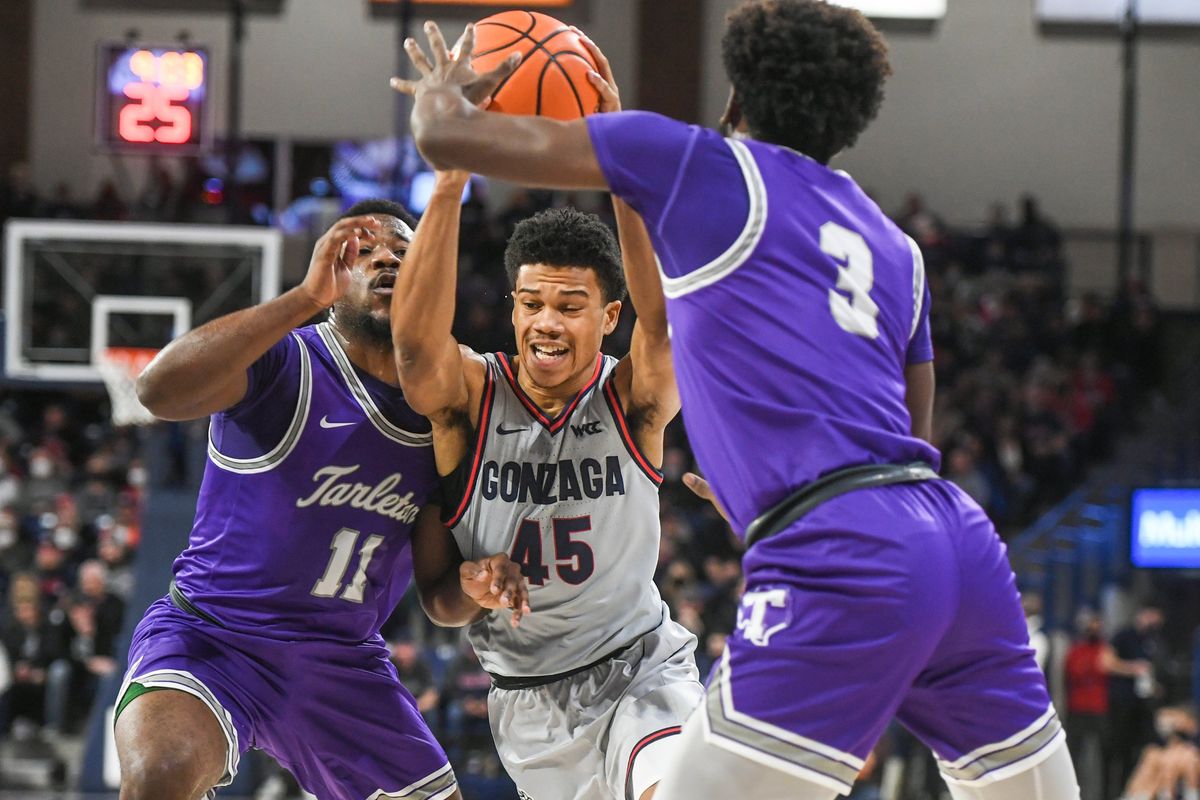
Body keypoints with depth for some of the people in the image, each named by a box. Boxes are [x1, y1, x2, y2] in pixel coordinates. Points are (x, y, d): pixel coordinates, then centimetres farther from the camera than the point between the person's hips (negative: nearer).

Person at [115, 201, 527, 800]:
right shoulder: (281, 362, -11)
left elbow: (440, 596, 8)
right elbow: (159, 390, -34)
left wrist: (474, 588, -18)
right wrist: (307, 297, -33)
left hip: (344, 663, 7)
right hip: (211, 638, -6)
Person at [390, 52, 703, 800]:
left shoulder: (633, 400, -12)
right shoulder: (471, 396, -10)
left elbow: (664, 312, -32)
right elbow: (417, 339, -32)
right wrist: (452, 178, -44)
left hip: (640, 673, -2)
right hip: (530, 701, 2)